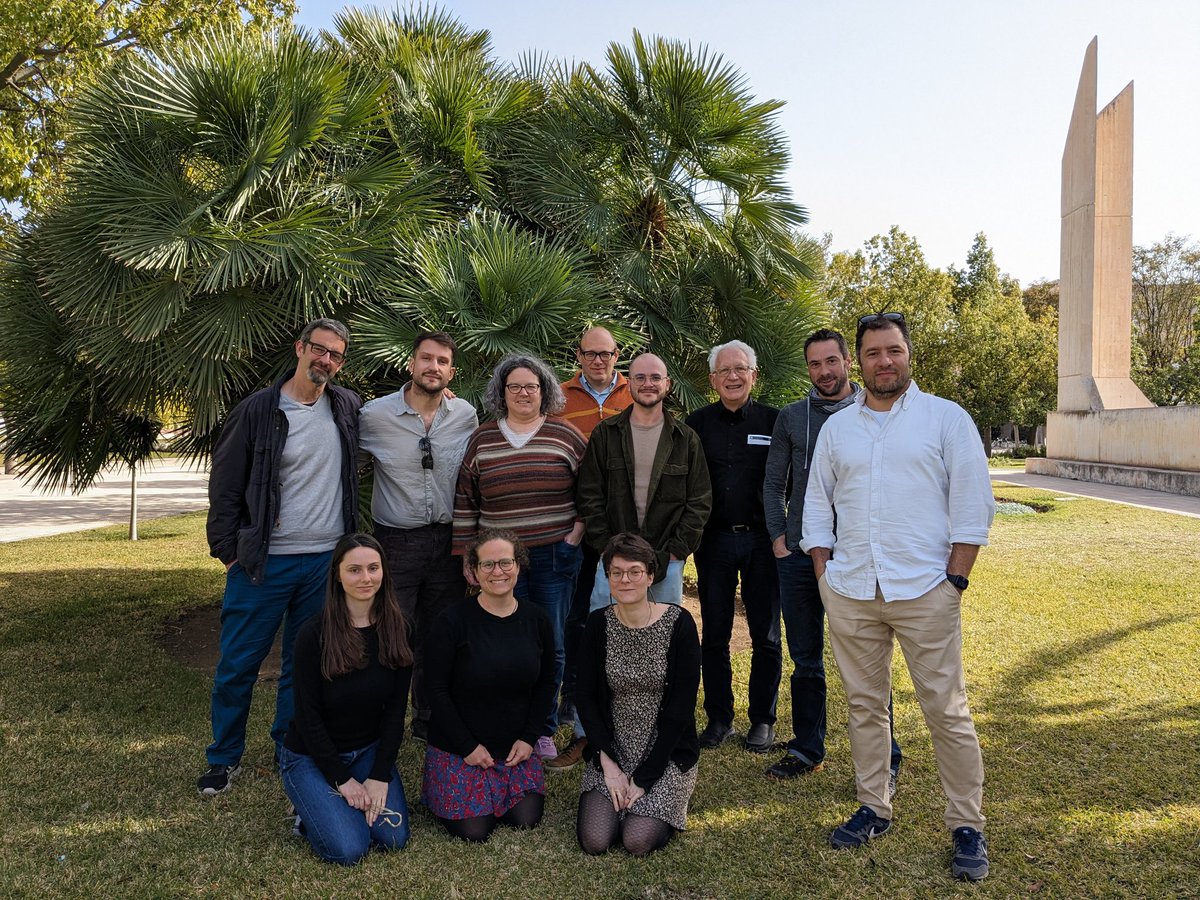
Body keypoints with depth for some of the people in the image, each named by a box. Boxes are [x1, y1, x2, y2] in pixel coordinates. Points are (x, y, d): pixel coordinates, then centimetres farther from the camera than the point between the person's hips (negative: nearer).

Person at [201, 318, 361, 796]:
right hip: (264, 561, -3)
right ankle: (224, 757, 24)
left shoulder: (350, 408, 6)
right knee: (238, 663, 5)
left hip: (327, 560, 3)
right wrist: (229, 552, -5)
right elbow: (225, 486, -2)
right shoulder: (257, 410, -5)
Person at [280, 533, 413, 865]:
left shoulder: (397, 630, -8)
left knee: (394, 837, -11)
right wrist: (343, 779, -14)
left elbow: (396, 709, -4)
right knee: (348, 850, -18)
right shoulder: (314, 634, -20)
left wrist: (380, 776, -11)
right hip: (311, 756, -4)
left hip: (369, 750, 4)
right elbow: (308, 715, -15)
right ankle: (311, 809, 12)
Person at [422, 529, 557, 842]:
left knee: (526, 820, -4)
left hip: (515, 747, 4)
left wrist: (529, 738, -3)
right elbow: (437, 691, -12)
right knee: (474, 830, -9)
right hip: (457, 748, -3)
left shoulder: (536, 620, -2)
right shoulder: (453, 622, -15)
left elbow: (546, 684, 7)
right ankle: (435, 786, 21)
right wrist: (468, 747, -14)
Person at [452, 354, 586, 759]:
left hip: (555, 558, 0)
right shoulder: (481, 440, 7)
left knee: (551, 645, 5)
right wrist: (466, 555, 6)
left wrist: (577, 532, -1)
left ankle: (544, 728, 21)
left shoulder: (566, 436, 3)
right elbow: (465, 501, 9)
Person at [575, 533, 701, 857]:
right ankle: (607, 795, 17)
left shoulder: (679, 623, -13)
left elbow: (681, 706, -13)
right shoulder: (599, 624, -4)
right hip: (612, 749, 2)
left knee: (637, 841, -19)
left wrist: (644, 777, -14)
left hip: (666, 753, -2)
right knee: (594, 840, -14)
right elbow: (585, 697, -1)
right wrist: (608, 763, -11)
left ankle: (660, 803, 13)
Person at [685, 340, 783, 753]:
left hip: (762, 539, -1)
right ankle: (719, 719, 20)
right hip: (714, 539, 1)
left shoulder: (773, 421, 1)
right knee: (714, 635, 7)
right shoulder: (698, 423, 4)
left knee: (766, 635, 7)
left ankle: (763, 720, 20)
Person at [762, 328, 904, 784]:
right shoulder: (791, 416, 8)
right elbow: (774, 484, 11)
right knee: (805, 661, 13)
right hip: (798, 555, 3)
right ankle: (807, 750, 27)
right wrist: (778, 538, 2)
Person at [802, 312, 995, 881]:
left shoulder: (947, 418, 2)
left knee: (946, 710, 0)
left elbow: (972, 504, -1)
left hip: (925, 591, -3)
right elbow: (817, 502, 14)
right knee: (864, 704, 11)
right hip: (849, 592, 4)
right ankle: (873, 809, 25)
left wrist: (955, 579, -7)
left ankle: (968, 827, 15)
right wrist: (823, 573, 6)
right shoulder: (837, 427, 12)